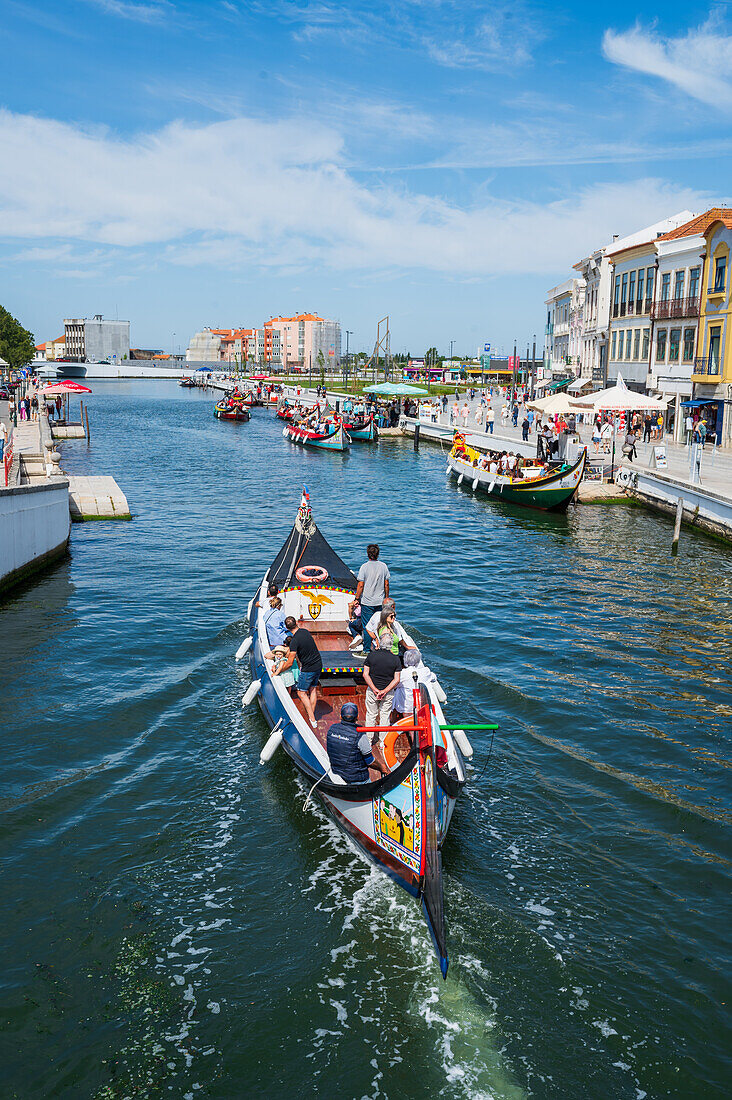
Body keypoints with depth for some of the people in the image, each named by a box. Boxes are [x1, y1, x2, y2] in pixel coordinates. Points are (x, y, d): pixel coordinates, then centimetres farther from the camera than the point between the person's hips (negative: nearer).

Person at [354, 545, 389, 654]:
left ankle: (367, 650, 5)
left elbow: (360, 585, -12)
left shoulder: (364, 567, -12)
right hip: (380, 601, 3)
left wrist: (357, 598, -1)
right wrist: (386, 598, 16)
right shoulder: (383, 566, -2)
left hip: (367, 601, -3)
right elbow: (386, 584, 4)